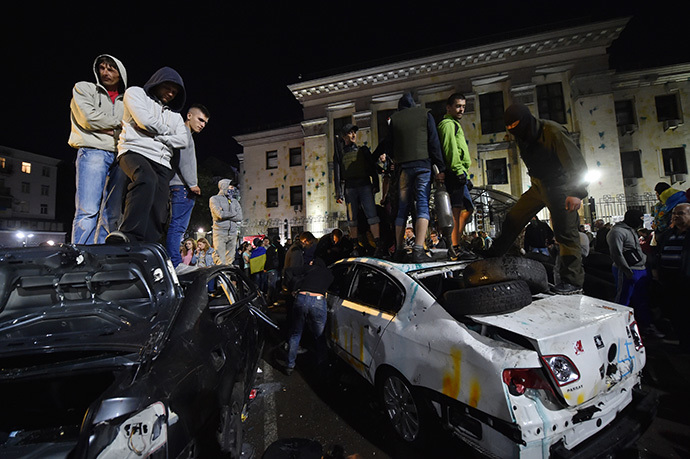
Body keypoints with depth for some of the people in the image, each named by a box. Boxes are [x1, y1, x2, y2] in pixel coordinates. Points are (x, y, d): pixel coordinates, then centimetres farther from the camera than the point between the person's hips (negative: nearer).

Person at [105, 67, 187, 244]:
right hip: (134, 151, -5)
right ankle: (129, 234, -46)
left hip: (162, 162, 5)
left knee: (157, 214, -13)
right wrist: (167, 130, 13)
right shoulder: (135, 92, 18)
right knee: (147, 180, -40)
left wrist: (156, 137, 2)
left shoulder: (175, 114, 32)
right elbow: (145, 121, -3)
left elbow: (182, 140, 13)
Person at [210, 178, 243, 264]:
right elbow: (220, 214, -11)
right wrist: (234, 213, 1)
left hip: (233, 233, 5)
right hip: (220, 232, -5)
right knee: (221, 261, -10)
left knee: (230, 261, 4)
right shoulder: (215, 199, 5)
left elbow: (239, 217, 5)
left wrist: (225, 215, -5)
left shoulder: (234, 201, 19)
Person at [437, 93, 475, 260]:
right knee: (457, 208, -14)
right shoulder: (448, 123, -2)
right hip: (455, 172, -11)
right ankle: (455, 249, -14)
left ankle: (455, 245, 13)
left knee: (468, 208, 12)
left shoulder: (454, 124, 31)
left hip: (457, 173, 11)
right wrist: (458, 170, -23)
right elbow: (450, 149, -17)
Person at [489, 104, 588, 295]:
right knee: (513, 219, 6)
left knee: (565, 233, -6)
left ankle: (573, 281, 3)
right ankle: (491, 257, 18)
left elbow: (576, 162, -24)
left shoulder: (553, 132, -21)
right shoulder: (522, 136, 3)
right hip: (538, 186, 8)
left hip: (560, 187, -7)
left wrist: (577, 193, -32)